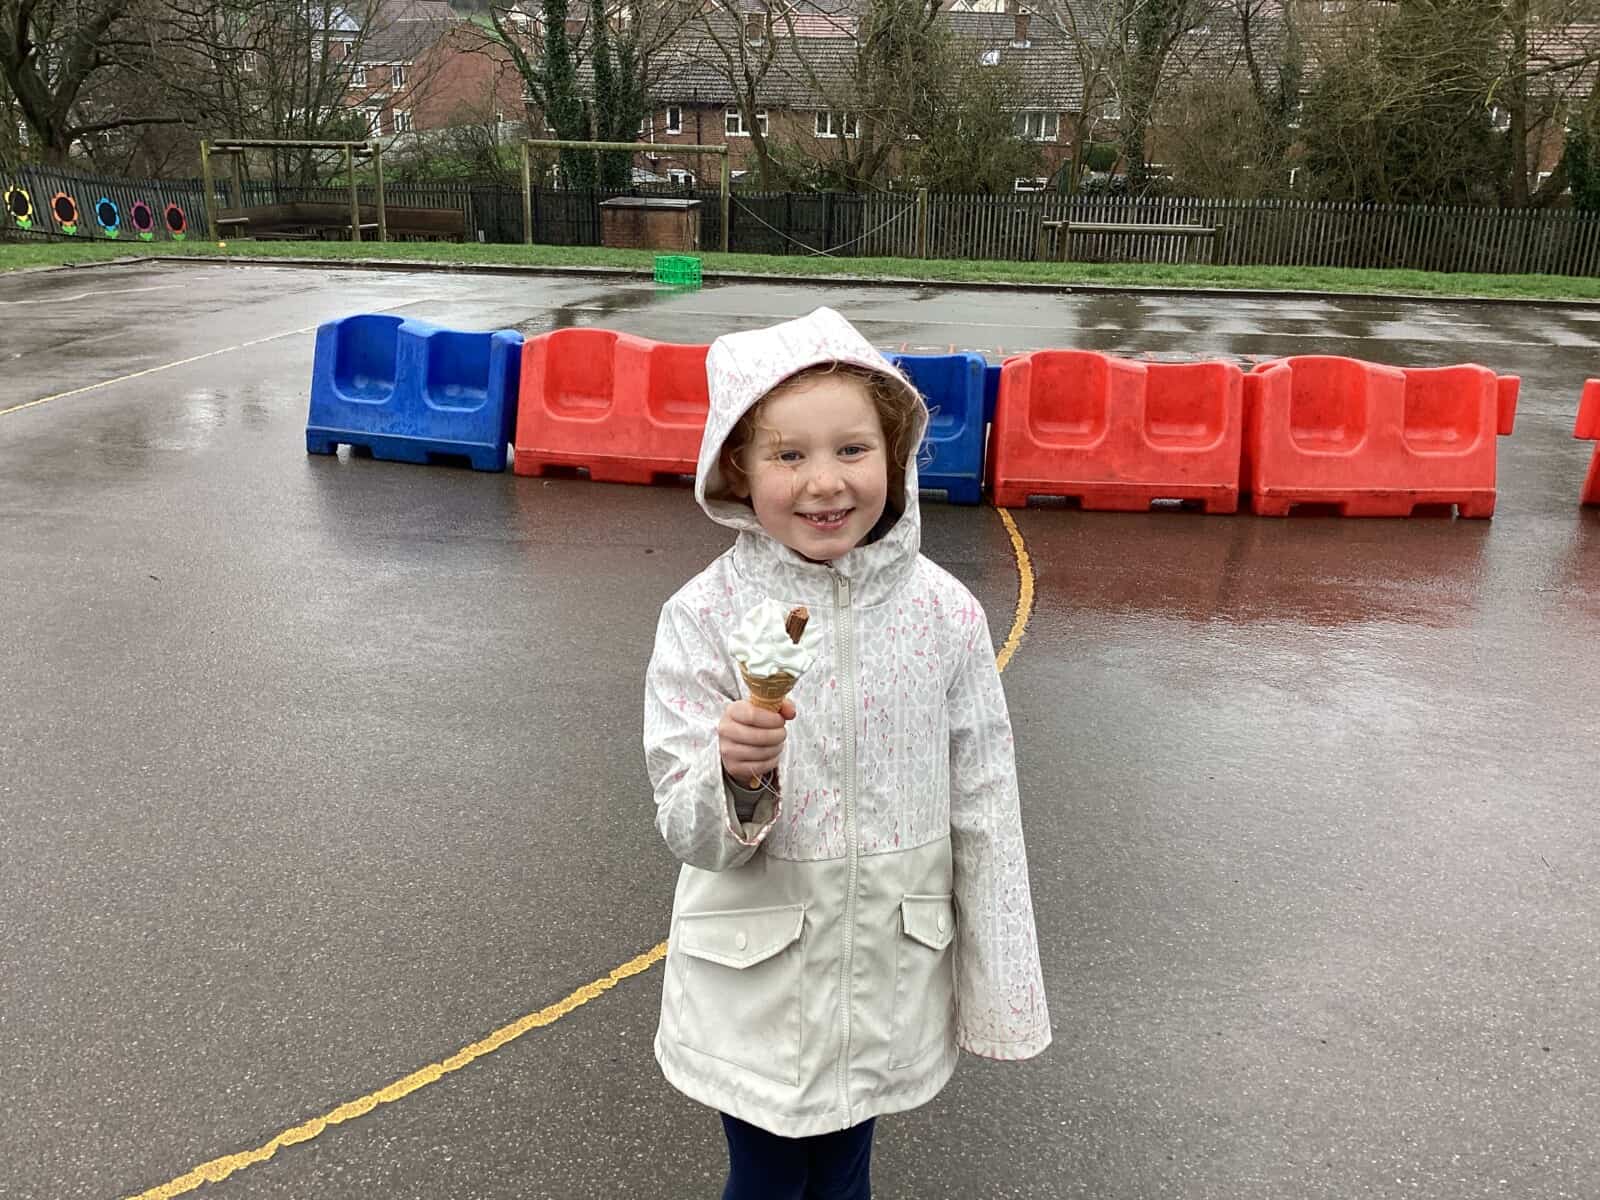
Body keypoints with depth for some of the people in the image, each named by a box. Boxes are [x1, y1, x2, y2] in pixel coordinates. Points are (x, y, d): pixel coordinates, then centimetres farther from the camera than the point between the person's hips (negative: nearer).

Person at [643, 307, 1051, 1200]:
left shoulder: (945, 614, -11)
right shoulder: (704, 617, -15)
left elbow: (985, 809, -3)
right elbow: (688, 829, -13)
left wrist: (999, 991, 3)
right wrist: (734, 776, -35)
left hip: (890, 975, 1)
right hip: (756, 981, -1)